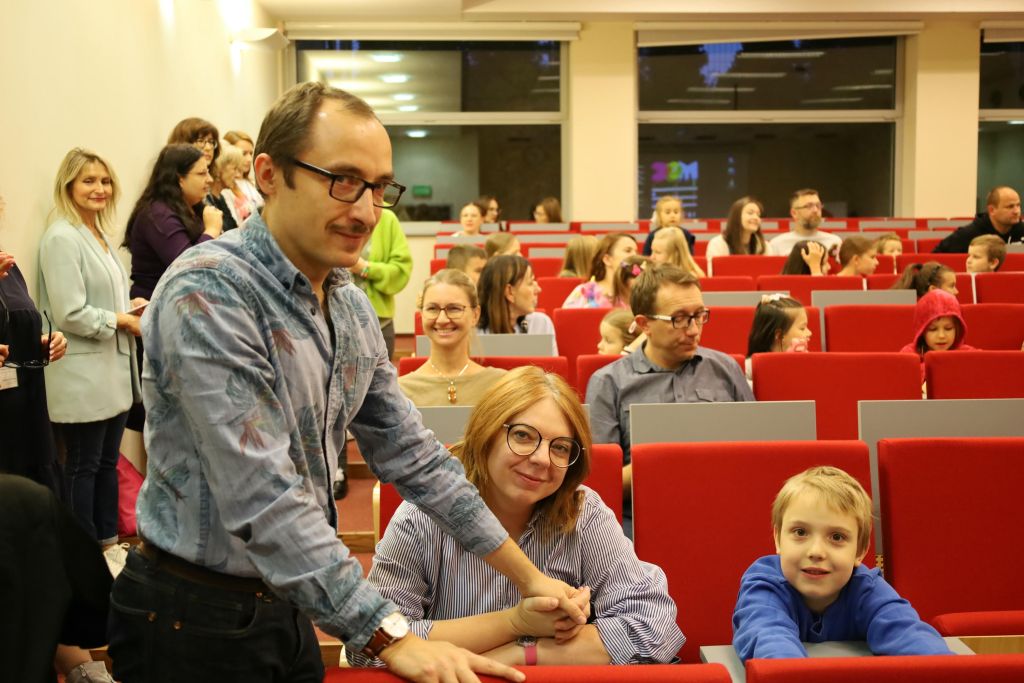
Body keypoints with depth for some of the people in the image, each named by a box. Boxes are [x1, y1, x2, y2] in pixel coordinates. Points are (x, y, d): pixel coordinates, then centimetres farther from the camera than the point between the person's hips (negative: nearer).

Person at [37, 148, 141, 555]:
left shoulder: (101, 235, 13)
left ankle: (108, 542, 27)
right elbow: (70, 314, -21)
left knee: (108, 462, 16)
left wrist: (130, 309, 4)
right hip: (83, 375, -9)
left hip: (113, 369, 9)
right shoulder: (62, 238, -15)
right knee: (83, 468, 3)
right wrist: (123, 321, -12)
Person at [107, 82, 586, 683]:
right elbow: (262, 500, -28)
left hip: (287, 606, 7)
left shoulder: (350, 305, 3)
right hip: (194, 619, -7)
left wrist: (528, 577, 6)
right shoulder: (208, 295, -23)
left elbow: (411, 453, 8)